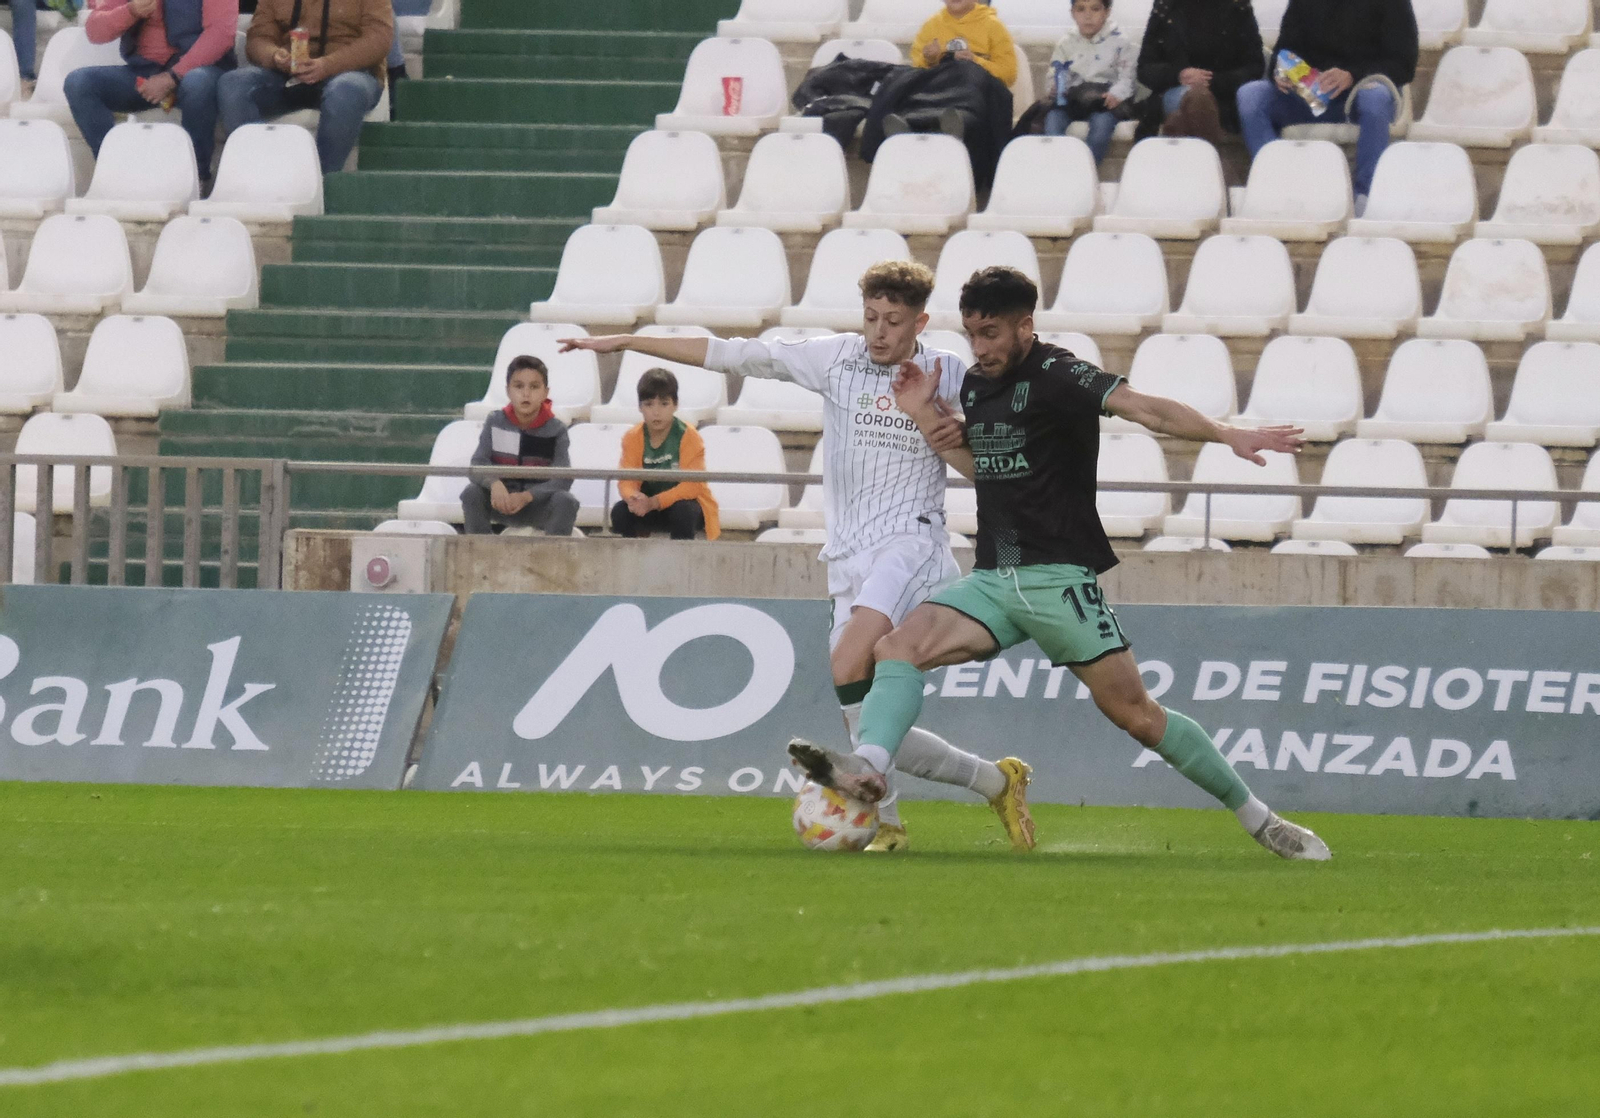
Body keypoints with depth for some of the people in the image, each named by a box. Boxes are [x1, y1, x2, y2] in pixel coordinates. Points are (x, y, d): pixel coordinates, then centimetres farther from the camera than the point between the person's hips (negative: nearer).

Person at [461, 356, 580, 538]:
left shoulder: (556, 430, -8)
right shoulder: (495, 423, -3)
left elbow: (562, 480, -16)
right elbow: (478, 463, -12)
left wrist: (527, 496, -32)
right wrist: (494, 483, -36)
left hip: (538, 504, -1)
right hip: (501, 503, 1)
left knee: (566, 501, -31)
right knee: (472, 494, -27)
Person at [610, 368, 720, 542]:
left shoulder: (689, 437, -18)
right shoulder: (632, 439, -6)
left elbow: (692, 485, -25)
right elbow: (626, 481, -14)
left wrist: (653, 502, -39)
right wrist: (634, 497, -41)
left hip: (685, 503, -3)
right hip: (648, 504, 3)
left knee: (682, 511, -37)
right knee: (620, 511, -25)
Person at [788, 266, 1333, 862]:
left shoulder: (1056, 376, -10)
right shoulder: (975, 386, 13)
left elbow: (1143, 408, -23)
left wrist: (1227, 434, -37)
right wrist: (927, 418, 15)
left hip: (1060, 577, -7)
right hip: (993, 581, 7)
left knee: (1134, 712, -7)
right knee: (897, 647, -16)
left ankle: (1258, 818, 5)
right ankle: (868, 765, -35)